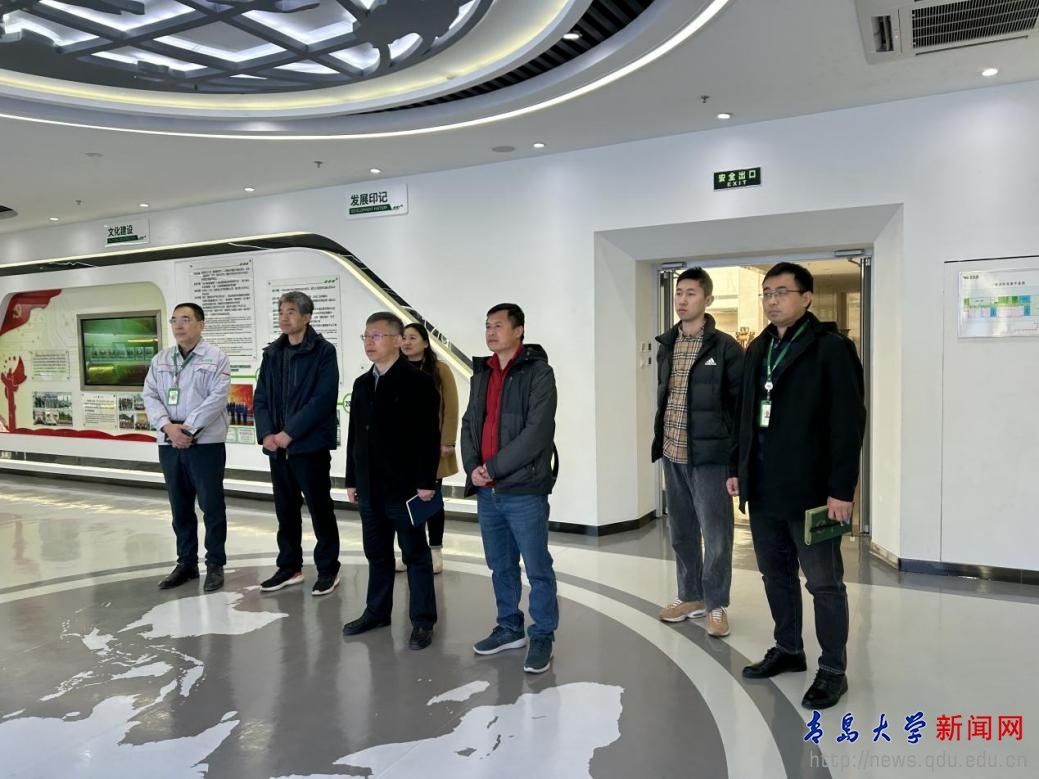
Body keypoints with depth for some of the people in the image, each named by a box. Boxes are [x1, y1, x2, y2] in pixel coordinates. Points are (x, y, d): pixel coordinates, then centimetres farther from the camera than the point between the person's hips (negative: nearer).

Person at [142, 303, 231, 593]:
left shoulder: (216, 358, -4)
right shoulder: (160, 360, 12)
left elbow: (217, 398, -13)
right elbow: (149, 396, 5)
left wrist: (188, 428, -16)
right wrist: (168, 426, -11)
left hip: (206, 443, -5)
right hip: (169, 444, 5)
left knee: (211, 506, 1)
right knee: (180, 506, 13)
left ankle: (215, 564, 13)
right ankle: (186, 562, 25)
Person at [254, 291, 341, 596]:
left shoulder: (323, 351, -7)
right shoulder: (272, 353, 12)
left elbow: (324, 399, -15)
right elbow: (260, 398, 10)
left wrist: (290, 432, -17)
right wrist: (266, 433, -6)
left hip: (310, 445, -6)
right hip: (277, 447, 6)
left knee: (320, 508, 3)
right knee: (285, 509, 14)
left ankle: (328, 569, 16)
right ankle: (289, 567, 28)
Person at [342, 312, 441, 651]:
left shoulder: (418, 382, -10)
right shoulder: (362, 384, 12)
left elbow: (429, 436, -14)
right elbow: (354, 434, 16)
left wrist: (426, 482, -17)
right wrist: (352, 480, 14)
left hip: (405, 487, -7)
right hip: (370, 488, 7)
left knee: (416, 554, 5)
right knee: (377, 553, 17)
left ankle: (423, 621, 15)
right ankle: (377, 612, 31)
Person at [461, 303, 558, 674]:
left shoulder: (538, 372, -8)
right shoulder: (481, 374, 14)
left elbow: (537, 432, -17)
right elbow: (469, 424, 13)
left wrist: (493, 467, -15)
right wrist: (472, 467, -4)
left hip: (524, 490, -6)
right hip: (487, 491, 7)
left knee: (537, 568, 4)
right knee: (501, 566, 17)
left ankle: (542, 636, 18)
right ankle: (509, 628, 32)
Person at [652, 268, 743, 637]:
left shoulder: (724, 347, -7)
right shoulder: (665, 345, 10)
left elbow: (741, 401, -7)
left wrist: (737, 451, -9)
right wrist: (660, 440, 12)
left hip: (709, 454, -5)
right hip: (673, 454, 6)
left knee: (715, 532, 3)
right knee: (681, 530, 14)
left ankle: (716, 604, 18)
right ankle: (690, 596, 29)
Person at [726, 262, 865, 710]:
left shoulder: (831, 348, -9)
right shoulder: (758, 349, 12)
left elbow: (849, 422, -13)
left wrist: (841, 489, -16)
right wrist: (738, 469, 13)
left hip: (810, 489, -6)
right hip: (763, 487, 7)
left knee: (824, 582, 5)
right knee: (776, 574, 16)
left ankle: (833, 669, 19)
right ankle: (788, 649, 33)